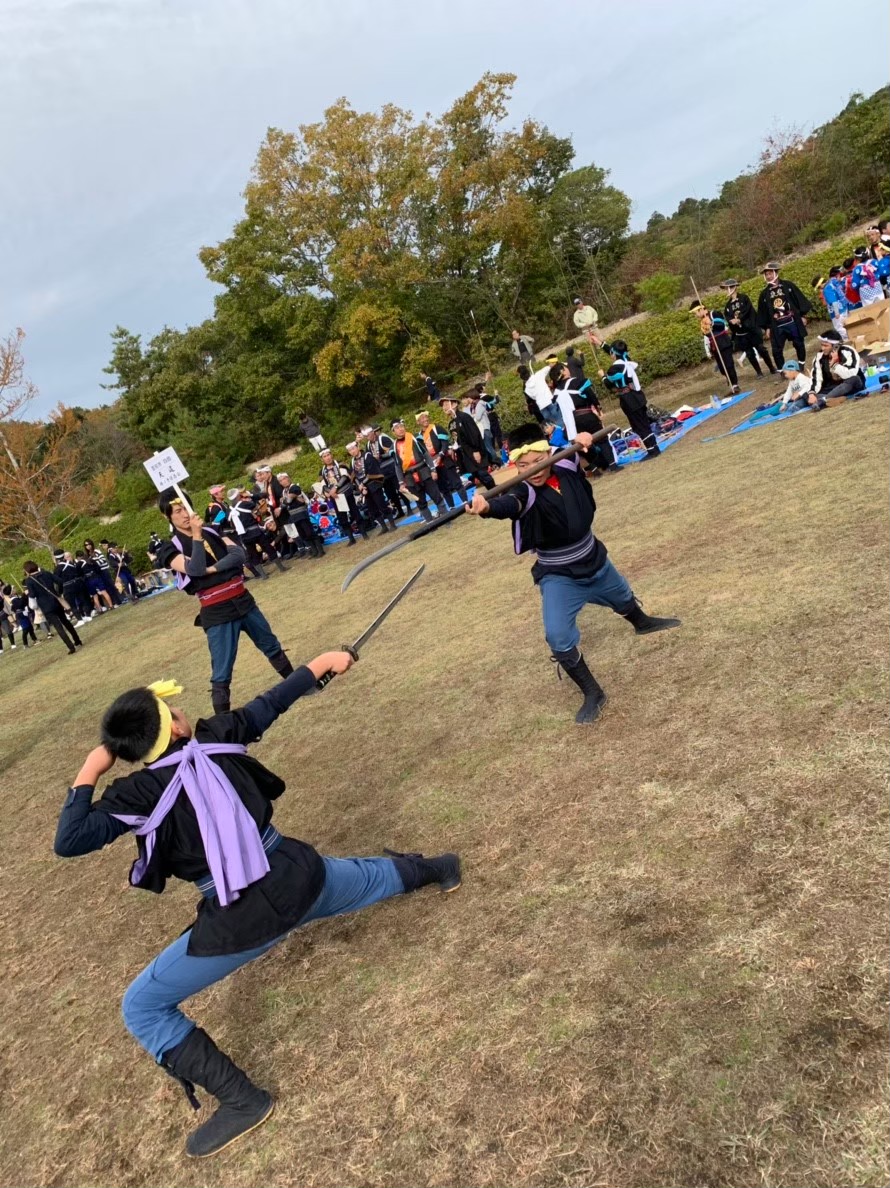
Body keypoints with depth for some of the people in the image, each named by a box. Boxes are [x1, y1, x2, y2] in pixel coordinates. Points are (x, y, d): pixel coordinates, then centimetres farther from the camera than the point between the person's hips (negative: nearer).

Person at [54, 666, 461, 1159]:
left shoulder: (137, 792, -12)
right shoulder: (216, 735, -3)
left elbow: (67, 842, -13)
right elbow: (272, 703, 9)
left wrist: (87, 774, -5)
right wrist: (323, 662, 22)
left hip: (243, 921, -4)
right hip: (300, 876, 5)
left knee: (142, 1008, 13)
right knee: (365, 876, 39)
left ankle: (242, 1101, 9)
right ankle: (433, 869, 60)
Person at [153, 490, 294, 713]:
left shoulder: (212, 531, 8)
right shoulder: (170, 548, -6)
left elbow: (239, 554, -7)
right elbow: (195, 569, -24)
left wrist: (212, 569, -19)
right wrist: (196, 535, -28)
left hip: (243, 600, 5)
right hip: (216, 613, -5)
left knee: (272, 646, 21)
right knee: (222, 672, -5)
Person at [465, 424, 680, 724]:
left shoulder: (566, 466, -16)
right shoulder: (524, 493, -30)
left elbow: (587, 444, 3)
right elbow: (507, 504, -54)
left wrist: (584, 439, -21)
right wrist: (486, 506, -76)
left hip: (595, 562, 5)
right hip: (558, 576, -5)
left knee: (623, 597, 32)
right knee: (558, 637, -22)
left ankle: (642, 622, 69)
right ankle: (592, 694, -1)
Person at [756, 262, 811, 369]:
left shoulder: (788, 285, 0)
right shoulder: (764, 293, 6)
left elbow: (800, 300, 1)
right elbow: (762, 312, 10)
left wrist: (803, 316, -2)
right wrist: (767, 328, 7)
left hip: (793, 323, -1)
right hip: (777, 327, 1)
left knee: (799, 344, 10)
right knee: (776, 350, -3)